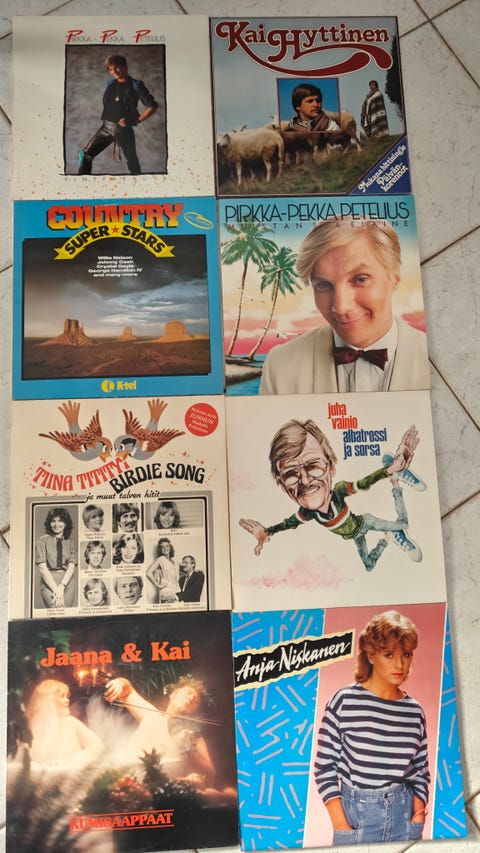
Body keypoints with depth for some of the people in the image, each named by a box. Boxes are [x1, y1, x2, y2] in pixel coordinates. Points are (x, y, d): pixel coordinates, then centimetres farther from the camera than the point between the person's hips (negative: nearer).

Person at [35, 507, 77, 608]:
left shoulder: (71, 542, 11)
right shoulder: (42, 541, 4)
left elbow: (71, 566, 2)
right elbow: (42, 567, -3)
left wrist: (61, 587, -13)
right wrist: (55, 588, -12)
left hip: (67, 581, 2)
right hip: (48, 581, -2)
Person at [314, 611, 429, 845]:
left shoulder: (414, 711, 0)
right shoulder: (344, 702, -12)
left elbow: (421, 771, 7)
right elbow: (324, 766, -9)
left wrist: (417, 823, -2)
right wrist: (342, 828, -12)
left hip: (404, 812, 3)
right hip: (355, 813, -3)